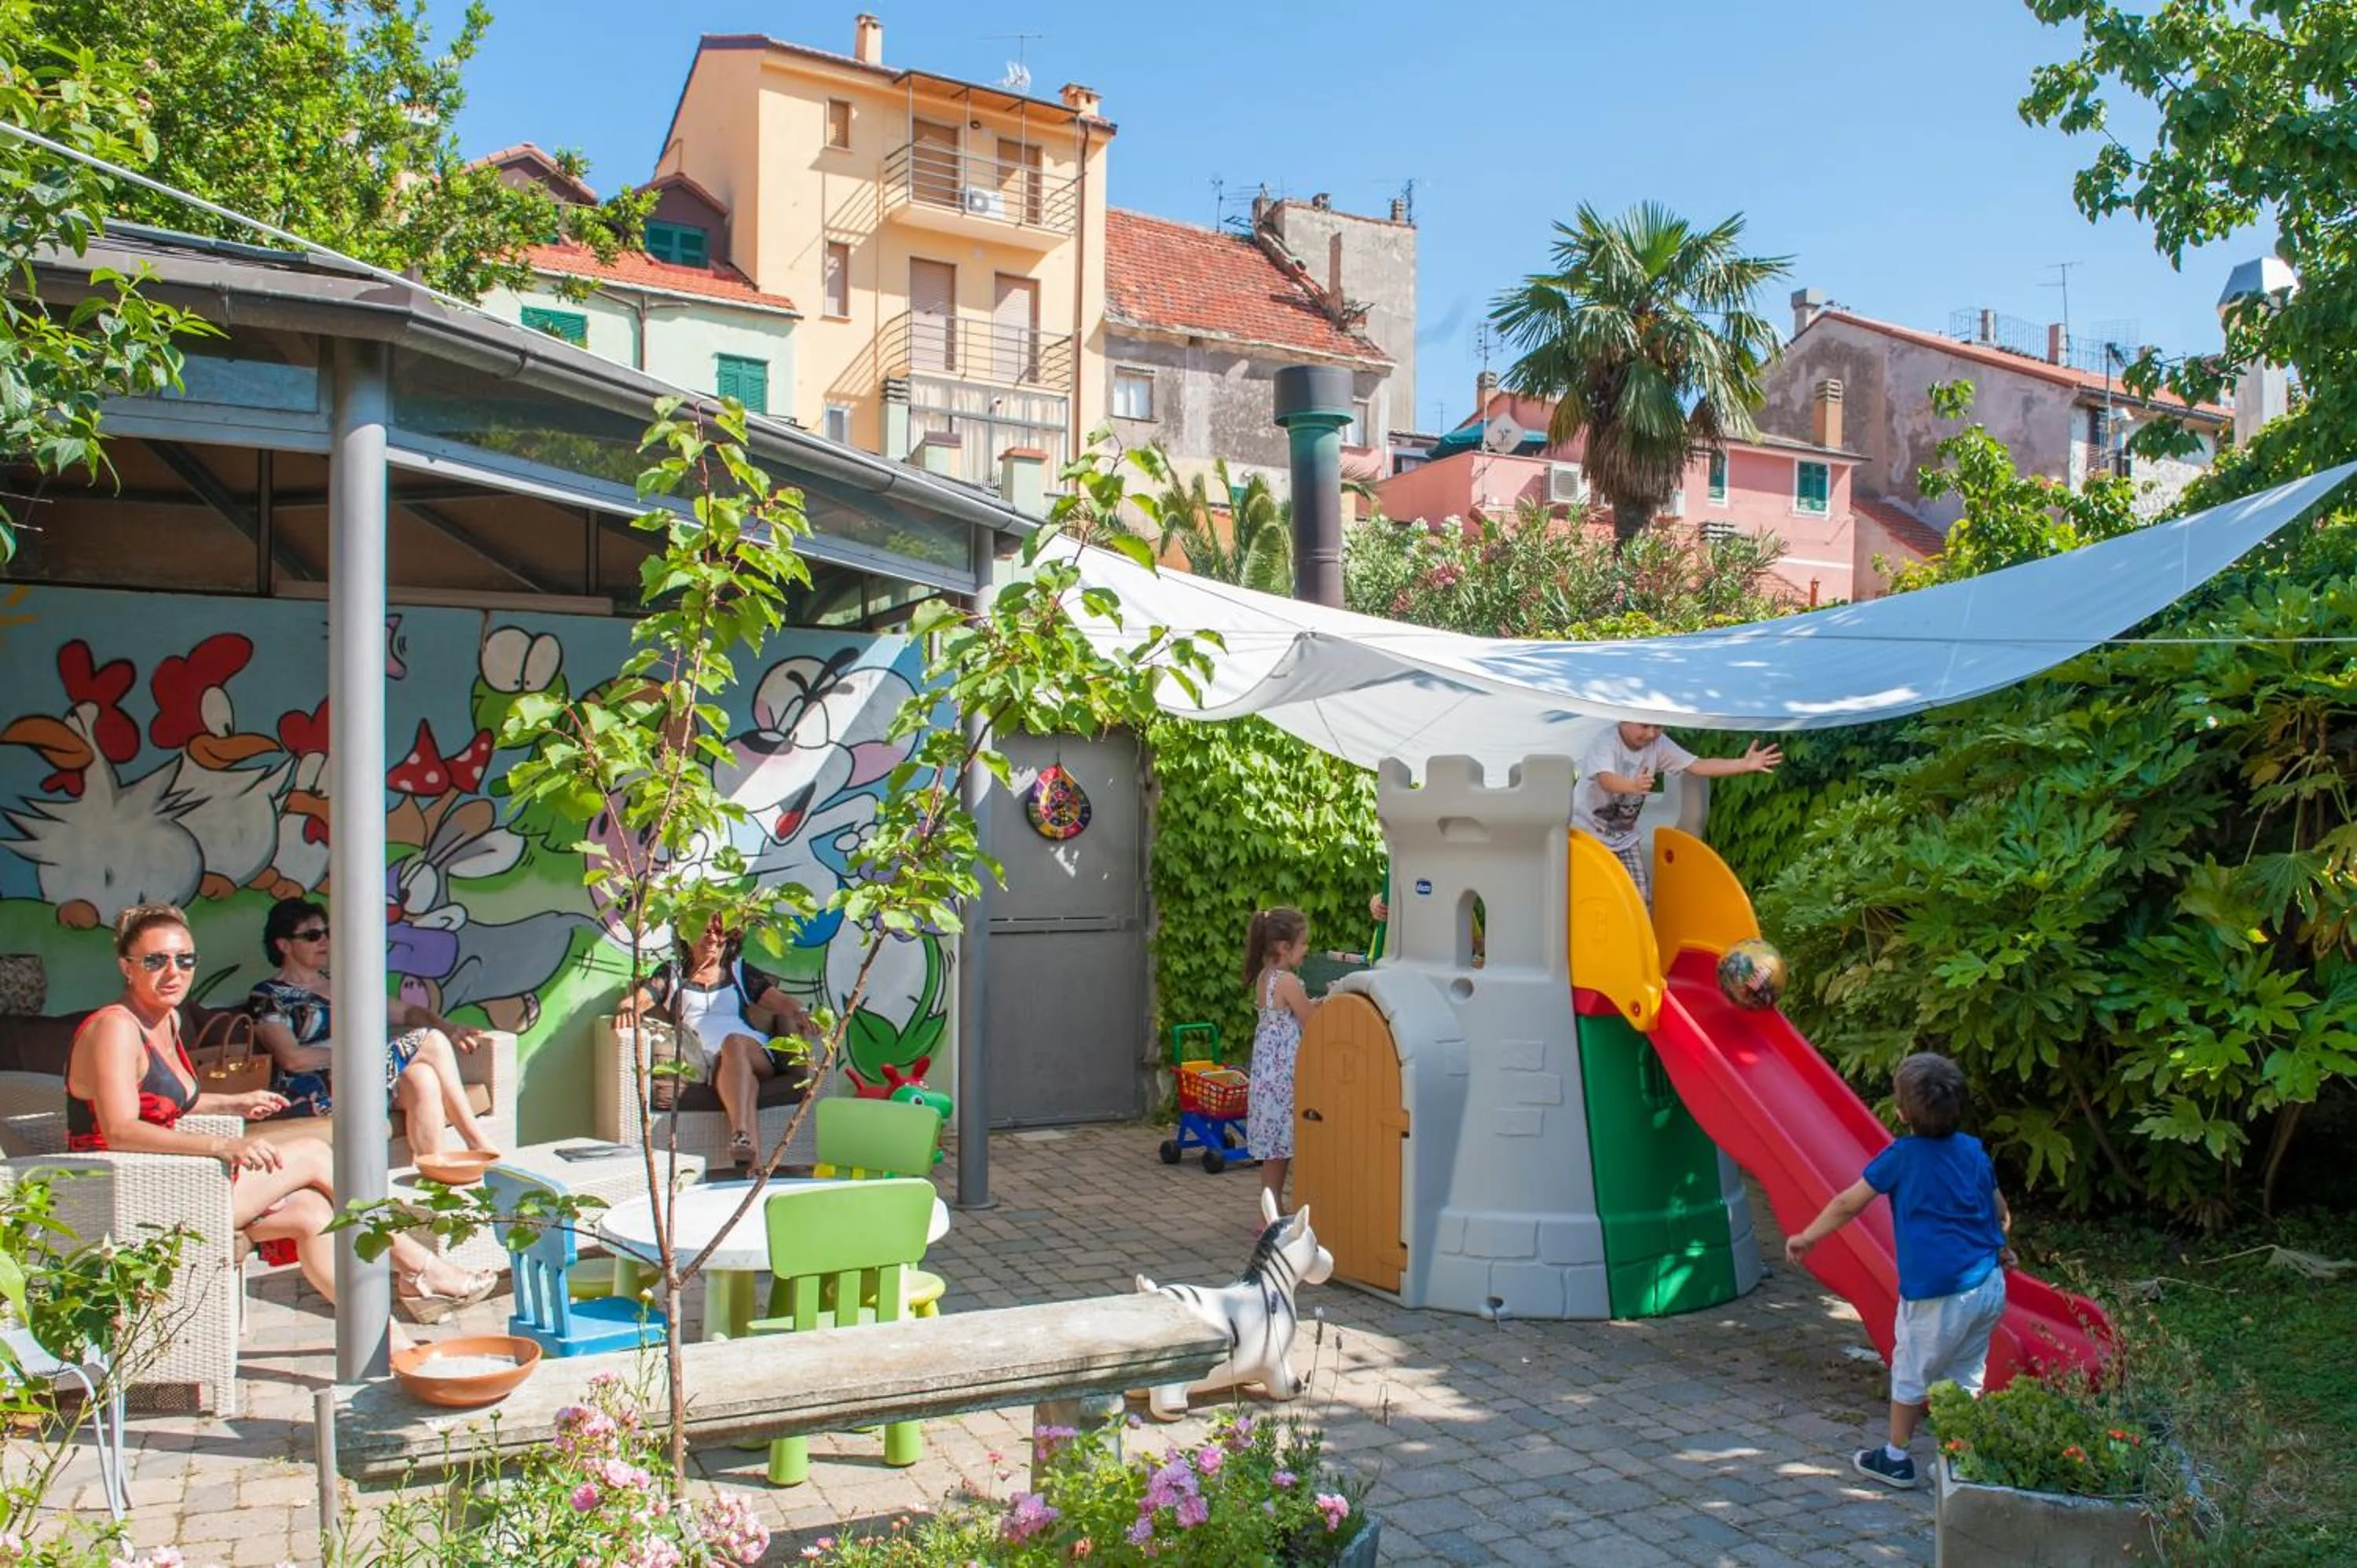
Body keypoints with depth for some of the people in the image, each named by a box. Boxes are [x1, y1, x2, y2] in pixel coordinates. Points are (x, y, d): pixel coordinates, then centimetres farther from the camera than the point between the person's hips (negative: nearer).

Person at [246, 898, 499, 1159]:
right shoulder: (267, 995, 5)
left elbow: (406, 1012, 22)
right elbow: (292, 1059, -9)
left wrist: (450, 1028, 4)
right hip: (318, 1096, -6)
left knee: (423, 1078, -30)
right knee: (431, 1042, -21)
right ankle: (479, 1144, -21)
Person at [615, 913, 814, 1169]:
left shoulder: (739, 972, 29)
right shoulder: (673, 973, 27)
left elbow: (779, 1000, 16)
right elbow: (639, 1000, 12)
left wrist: (799, 1011, -7)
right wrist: (626, 1010, -14)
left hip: (755, 1050, 1)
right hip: (709, 1061, -1)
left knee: (733, 1043, -37)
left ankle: (741, 1136, -60)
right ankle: (749, 1154, -60)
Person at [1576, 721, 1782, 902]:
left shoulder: (1659, 744, -7)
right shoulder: (1605, 743, -25)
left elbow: (1699, 766, -10)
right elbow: (1606, 780, -45)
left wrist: (1745, 764, -20)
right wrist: (1633, 786, -67)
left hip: (1624, 837, 6)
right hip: (1587, 833, -6)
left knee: (1639, 897, -2)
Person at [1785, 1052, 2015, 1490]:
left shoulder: (1902, 1156, -10)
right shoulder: (1975, 1150, 5)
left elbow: (1847, 1204, -5)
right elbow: (2002, 1216, 17)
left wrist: (1807, 1238, 7)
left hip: (1938, 1293, -5)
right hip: (1989, 1287, 5)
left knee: (1911, 1373, 11)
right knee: (1967, 1376, 19)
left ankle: (1894, 1458, 23)